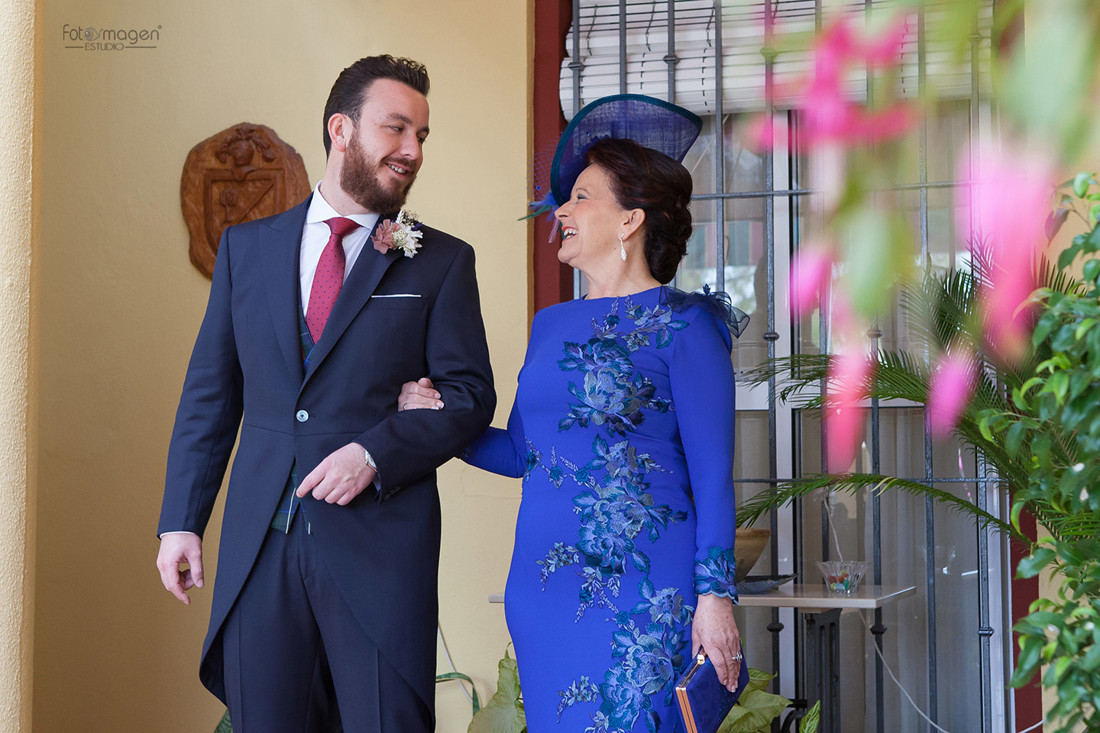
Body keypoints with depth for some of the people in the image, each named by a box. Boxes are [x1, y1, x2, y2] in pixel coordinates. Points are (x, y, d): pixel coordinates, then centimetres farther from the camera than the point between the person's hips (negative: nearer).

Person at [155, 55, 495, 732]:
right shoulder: (247, 246, 11)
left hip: (380, 544, -2)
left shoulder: (443, 262, 5)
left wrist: (376, 453, -15)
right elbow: (211, 392, 12)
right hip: (259, 545, 2)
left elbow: (471, 396, 0)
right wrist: (182, 520, 6)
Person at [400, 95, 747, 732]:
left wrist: (716, 595, -13)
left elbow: (713, 476, -7)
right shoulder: (552, 326, 15)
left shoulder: (683, 326, -5)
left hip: (643, 589, -6)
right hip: (545, 581, 6)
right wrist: (439, 421, 3)